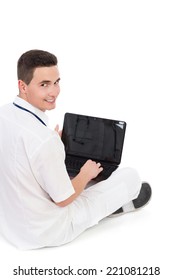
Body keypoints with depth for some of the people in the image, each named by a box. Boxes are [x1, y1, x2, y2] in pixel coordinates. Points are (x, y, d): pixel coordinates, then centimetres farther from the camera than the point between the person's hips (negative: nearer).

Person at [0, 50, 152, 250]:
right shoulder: (43, 140, -34)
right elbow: (63, 200, -21)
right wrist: (86, 174, -3)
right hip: (45, 232, -7)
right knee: (131, 176, 3)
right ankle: (114, 204, 36)